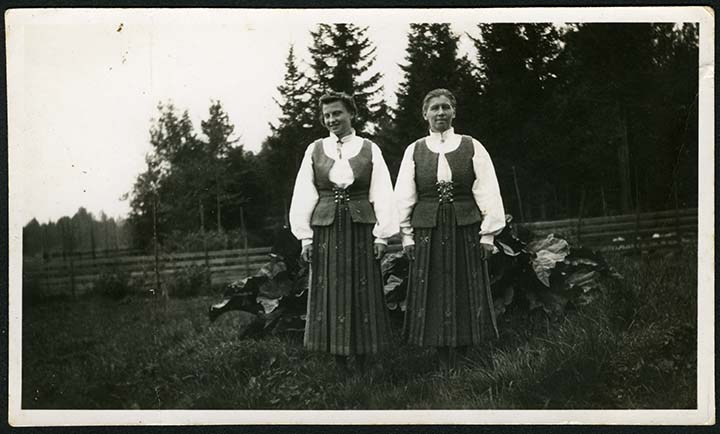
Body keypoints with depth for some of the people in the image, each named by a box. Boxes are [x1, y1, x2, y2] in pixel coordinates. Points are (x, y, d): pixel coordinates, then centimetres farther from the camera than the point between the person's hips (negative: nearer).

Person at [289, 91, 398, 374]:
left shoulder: (369, 149, 4)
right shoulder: (315, 150, 7)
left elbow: (381, 194, 2)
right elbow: (303, 195, 6)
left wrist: (382, 234, -4)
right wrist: (305, 236, 0)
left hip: (361, 228, -1)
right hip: (326, 229, 1)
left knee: (363, 292, 2)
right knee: (331, 292, 1)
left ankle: (361, 363, 10)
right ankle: (340, 366, 8)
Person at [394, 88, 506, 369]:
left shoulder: (472, 147, 3)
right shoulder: (414, 151, 6)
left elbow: (487, 193, 1)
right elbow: (404, 197, 7)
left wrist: (488, 233, -4)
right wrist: (406, 234, 3)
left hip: (466, 231, -1)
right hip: (427, 233, 1)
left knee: (466, 295, 2)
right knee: (433, 296, 2)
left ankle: (463, 363, 12)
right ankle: (445, 364, 11)